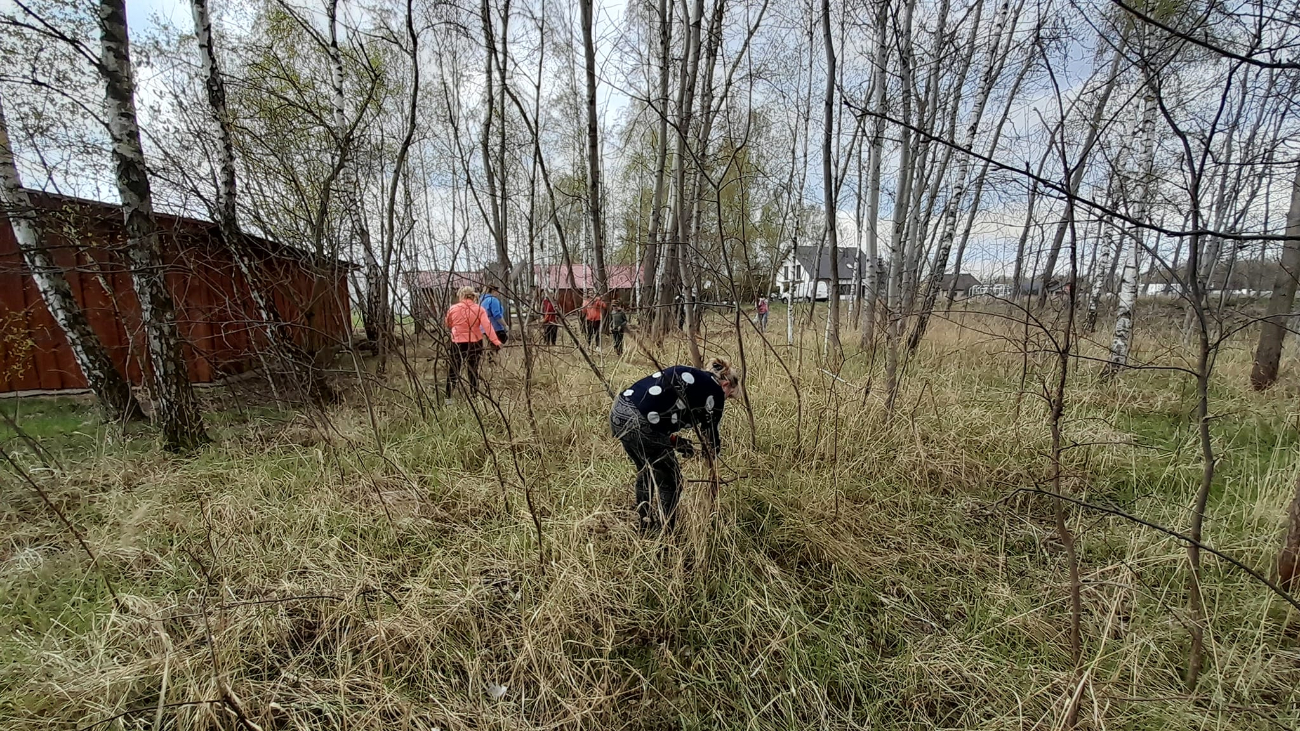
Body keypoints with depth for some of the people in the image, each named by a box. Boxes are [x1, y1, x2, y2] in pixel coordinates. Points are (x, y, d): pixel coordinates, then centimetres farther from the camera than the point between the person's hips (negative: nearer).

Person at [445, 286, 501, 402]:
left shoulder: (452, 309, -5)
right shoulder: (479, 309, -6)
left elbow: (448, 325, 8)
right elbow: (487, 326, -16)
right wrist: (496, 341, -21)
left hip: (457, 343, -1)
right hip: (475, 343, 1)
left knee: (453, 370, 12)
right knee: (473, 370, 13)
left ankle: (448, 398, 12)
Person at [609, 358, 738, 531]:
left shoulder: (688, 376, 27)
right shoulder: (714, 390, 6)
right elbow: (709, 432, 14)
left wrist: (675, 440, 26)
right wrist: (712, 453, 34)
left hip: (618, 412, 9)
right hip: (639, 423, -9)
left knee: (646, 472, 30)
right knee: (670, 481, 15)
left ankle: (643, 527, 45)